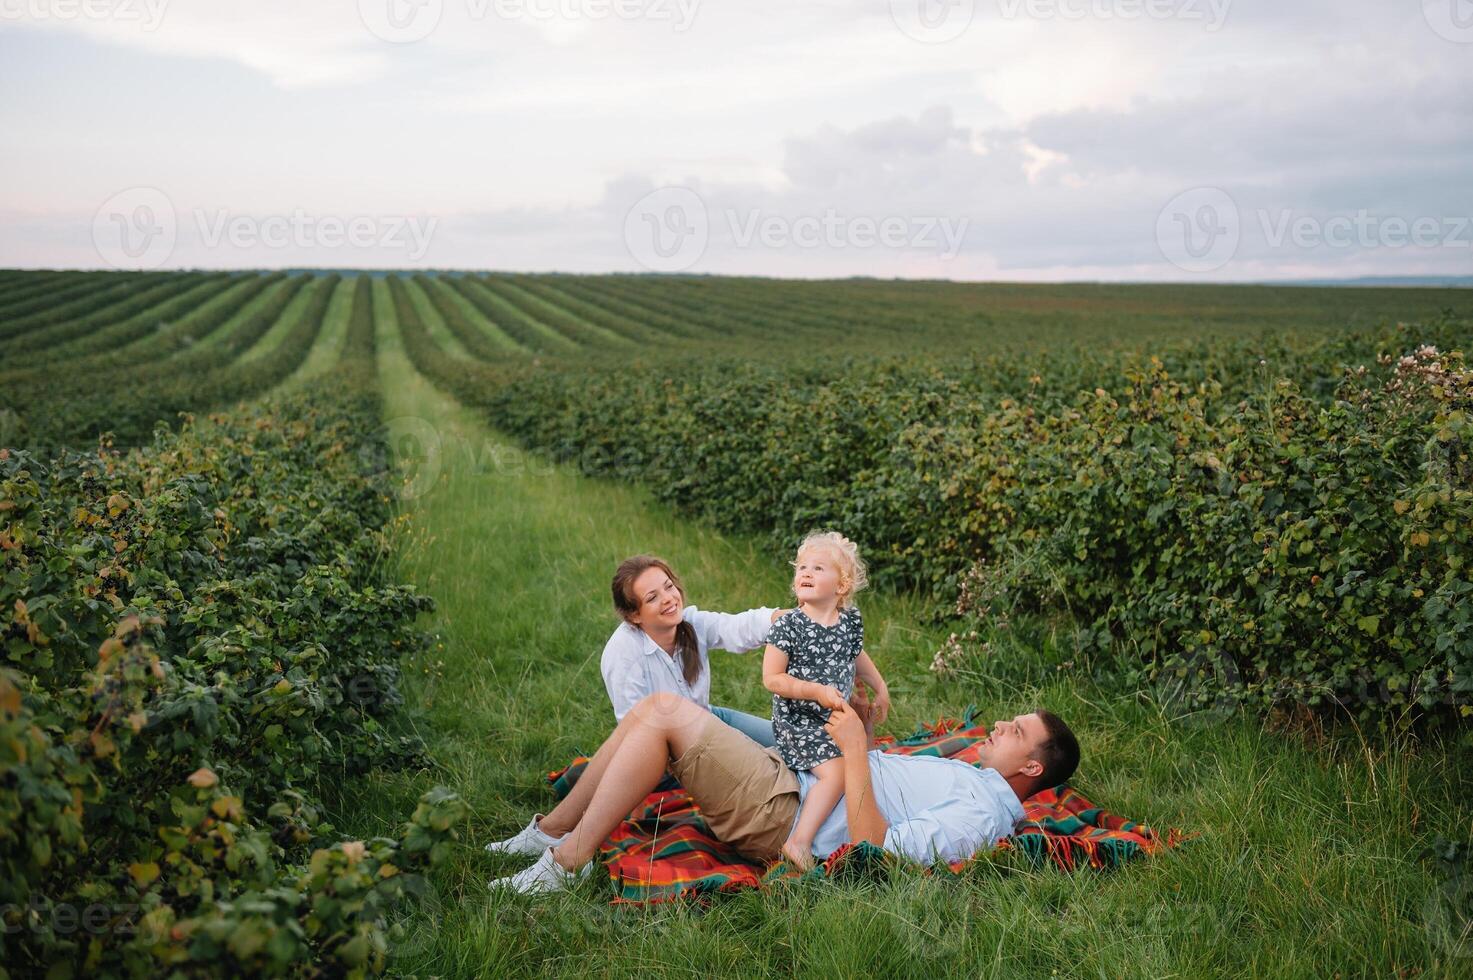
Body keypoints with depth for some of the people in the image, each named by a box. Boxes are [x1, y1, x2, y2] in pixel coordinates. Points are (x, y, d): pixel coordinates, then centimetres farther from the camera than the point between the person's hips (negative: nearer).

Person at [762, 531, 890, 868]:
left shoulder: (851, 619, -1)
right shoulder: (788, 625, -19)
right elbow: (772, 678, -19)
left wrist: (880, 688, 21)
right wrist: (818, 691, -27)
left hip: (838, 715, 8)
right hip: (798, 721, -8)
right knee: (836, 773, -24)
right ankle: (799, 843, -23)